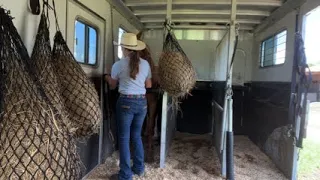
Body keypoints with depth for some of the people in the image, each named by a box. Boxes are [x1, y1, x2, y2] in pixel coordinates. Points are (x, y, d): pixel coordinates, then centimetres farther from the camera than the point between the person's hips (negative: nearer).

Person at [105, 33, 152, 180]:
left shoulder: (118, 65, -6)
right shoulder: (145, 64, 4)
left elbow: (112, 86, 8)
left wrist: (108, 78, 29)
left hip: (126, 102, -4)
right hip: (142, 102, 5)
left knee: (124, 138, 6)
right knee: (136, 136, 19)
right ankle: (139, 168, 30)